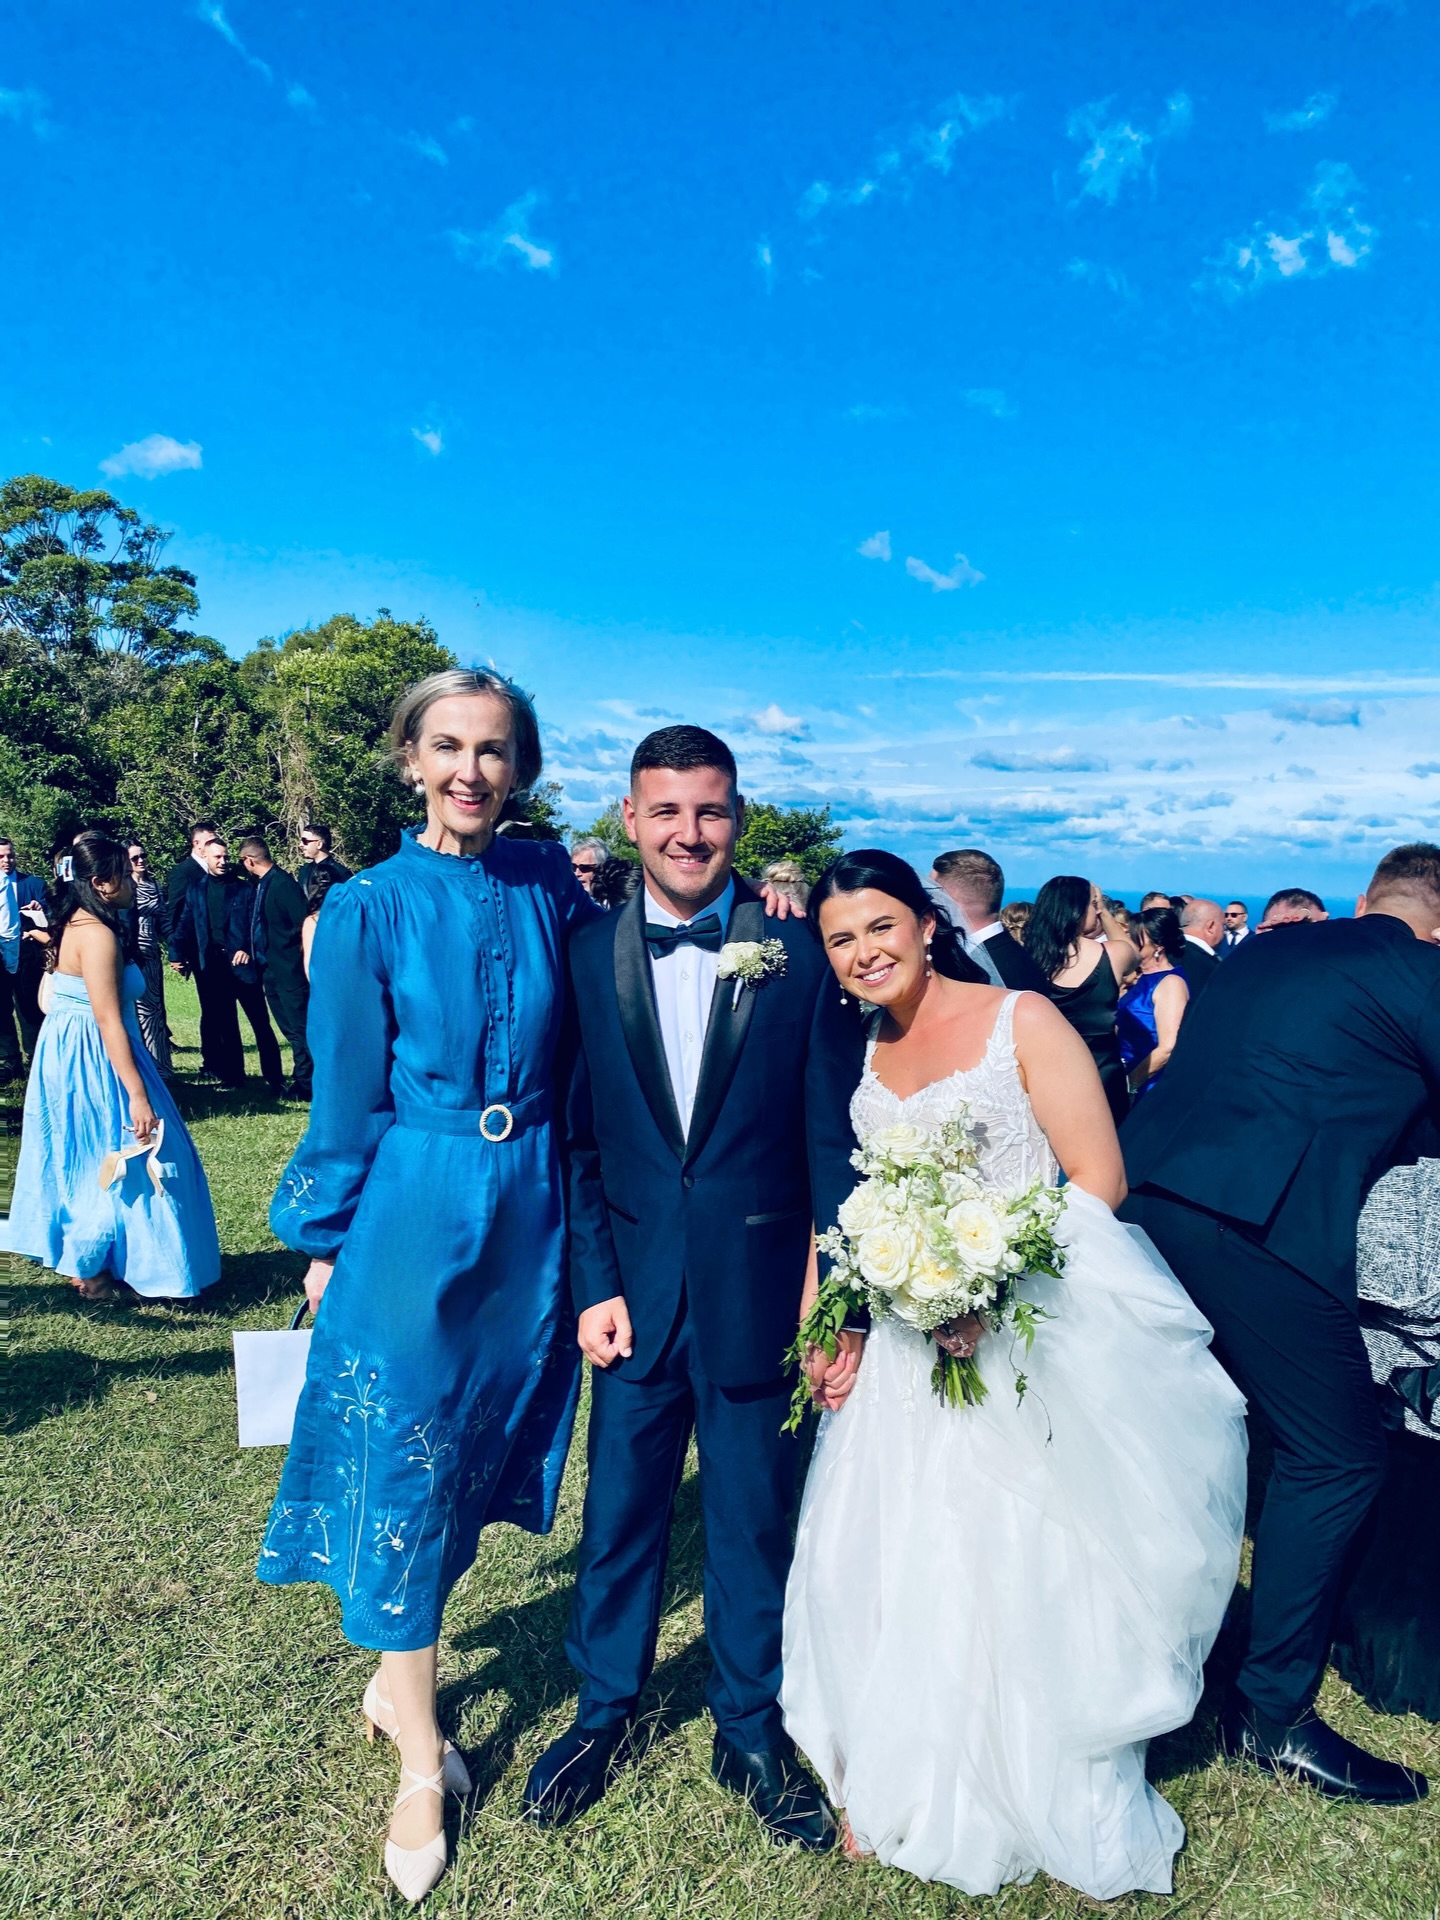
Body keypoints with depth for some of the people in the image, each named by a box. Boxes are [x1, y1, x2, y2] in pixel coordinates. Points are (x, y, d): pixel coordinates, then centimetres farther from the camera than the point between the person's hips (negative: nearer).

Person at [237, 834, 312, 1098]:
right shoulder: (260, 885, 11)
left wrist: (298, 959, -15)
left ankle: (306, 1083, 6)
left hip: (288, 969, -9)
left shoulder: (283, 883, -16)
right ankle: (300, 1079, 22)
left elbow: (303, 926, -19)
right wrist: (248, 949, 11)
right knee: (290, 1029, 14)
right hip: (270, 969, 9)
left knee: (299, 1027, -1)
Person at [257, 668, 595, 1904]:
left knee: (471, 1457, 18)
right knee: (403, 1468, 7)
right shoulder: (371, 907, -8)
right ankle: (421, 1764, 29)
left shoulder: (550, 884, 1)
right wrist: (324, 1241, 1)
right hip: (410, 1217, -3)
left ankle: (400, 1673, 45)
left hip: (528, 1215, 4)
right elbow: (348, 1097, -4)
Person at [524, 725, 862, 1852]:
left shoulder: (801, 958, -5)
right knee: (620, 1513, 16)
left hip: (760, 1295, -1)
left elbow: (833, 1145, -4)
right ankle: (605, 1713, 41)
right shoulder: (586, 956, -1)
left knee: (757, 1521, 15)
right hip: (636, 1290, 1)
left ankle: (751, 1730, 38)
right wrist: (595, 1284, -4)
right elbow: (579, 1139, 1)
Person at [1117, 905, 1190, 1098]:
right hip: (1124, 1077, 8)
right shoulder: (1142, 978, 10)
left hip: (1150, 1087, -8)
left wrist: (1130, 1082, -15)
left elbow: (1168, 1049, -21)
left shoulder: (1171, 983, -15)